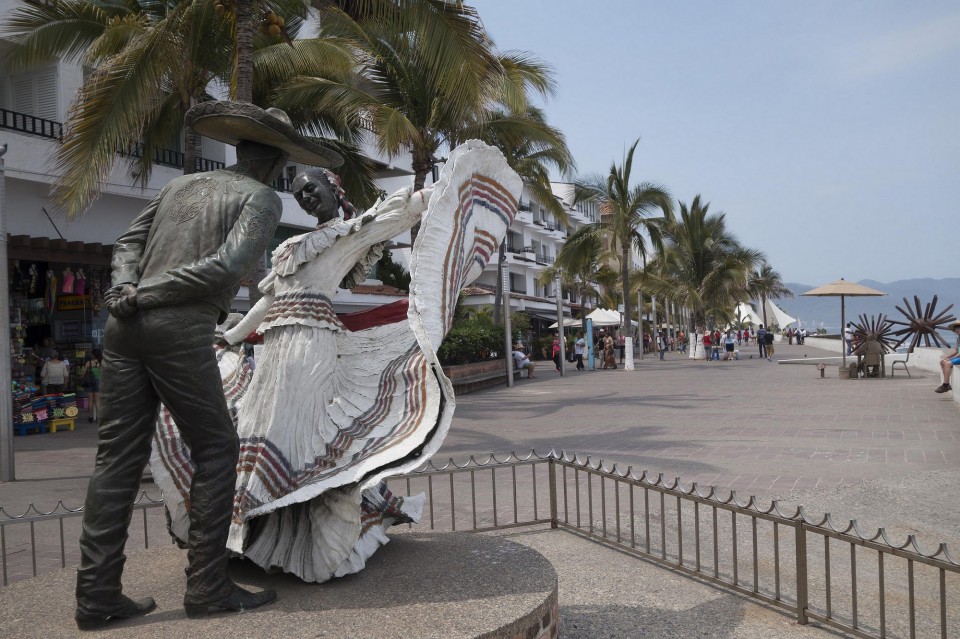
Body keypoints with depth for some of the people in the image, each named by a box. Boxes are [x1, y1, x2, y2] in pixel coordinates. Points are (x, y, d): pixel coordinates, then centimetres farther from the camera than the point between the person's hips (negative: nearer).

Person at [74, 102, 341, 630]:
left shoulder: (180, 185, 23)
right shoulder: (261, 199, 1)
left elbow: (127, 242, 16)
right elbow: (227, 267, -14)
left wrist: (127, 290, -1)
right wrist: (144, 298, -8)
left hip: (125, 328, 7)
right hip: (180, 332, -7)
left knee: (119, 457, 8)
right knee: (216, 450, 5)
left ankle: (97, 594, 10)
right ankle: (207, 586, 7)